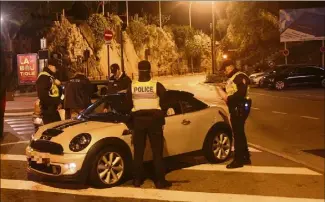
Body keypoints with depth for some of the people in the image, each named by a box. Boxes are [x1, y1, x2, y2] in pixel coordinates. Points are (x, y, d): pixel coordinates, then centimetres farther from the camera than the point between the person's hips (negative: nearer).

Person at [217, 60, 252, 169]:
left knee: (238, 134, -5)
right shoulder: (232, 78, 17)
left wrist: (228, 98, -20)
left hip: (240, 108, -10)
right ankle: (245, 157, 26)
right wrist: (225, 95, 1)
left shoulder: (240, 76, -14)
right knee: (239, 133, 16)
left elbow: (241, 93, -25)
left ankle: (238, 160, 2)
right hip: (235, 108, 10)